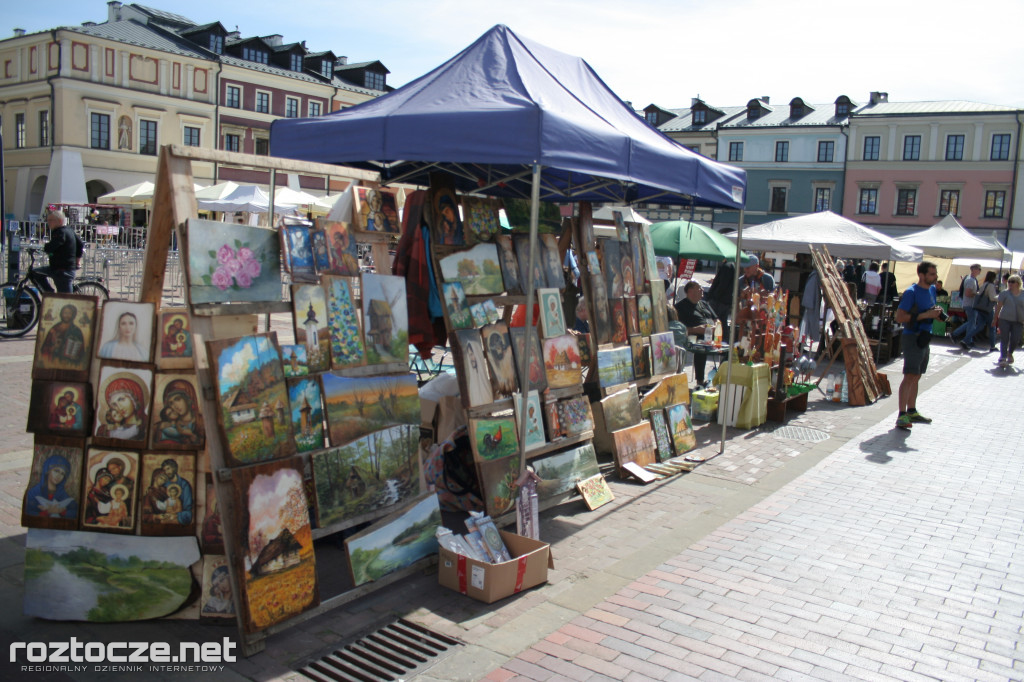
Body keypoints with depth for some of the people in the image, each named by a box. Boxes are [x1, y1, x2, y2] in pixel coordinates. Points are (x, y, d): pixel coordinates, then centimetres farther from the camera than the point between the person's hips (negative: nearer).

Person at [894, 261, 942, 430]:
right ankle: (902, 416, -16)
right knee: (909, 377, -14)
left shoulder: (932, 289, 12)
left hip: (925, 338, 9)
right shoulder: (911, 292, -15)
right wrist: (925, 315, -22)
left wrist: (936, 312, 3)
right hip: (912, 338, -9)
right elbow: (899, 317, -20)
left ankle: (911, 412, 25)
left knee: (916, 377, 16)